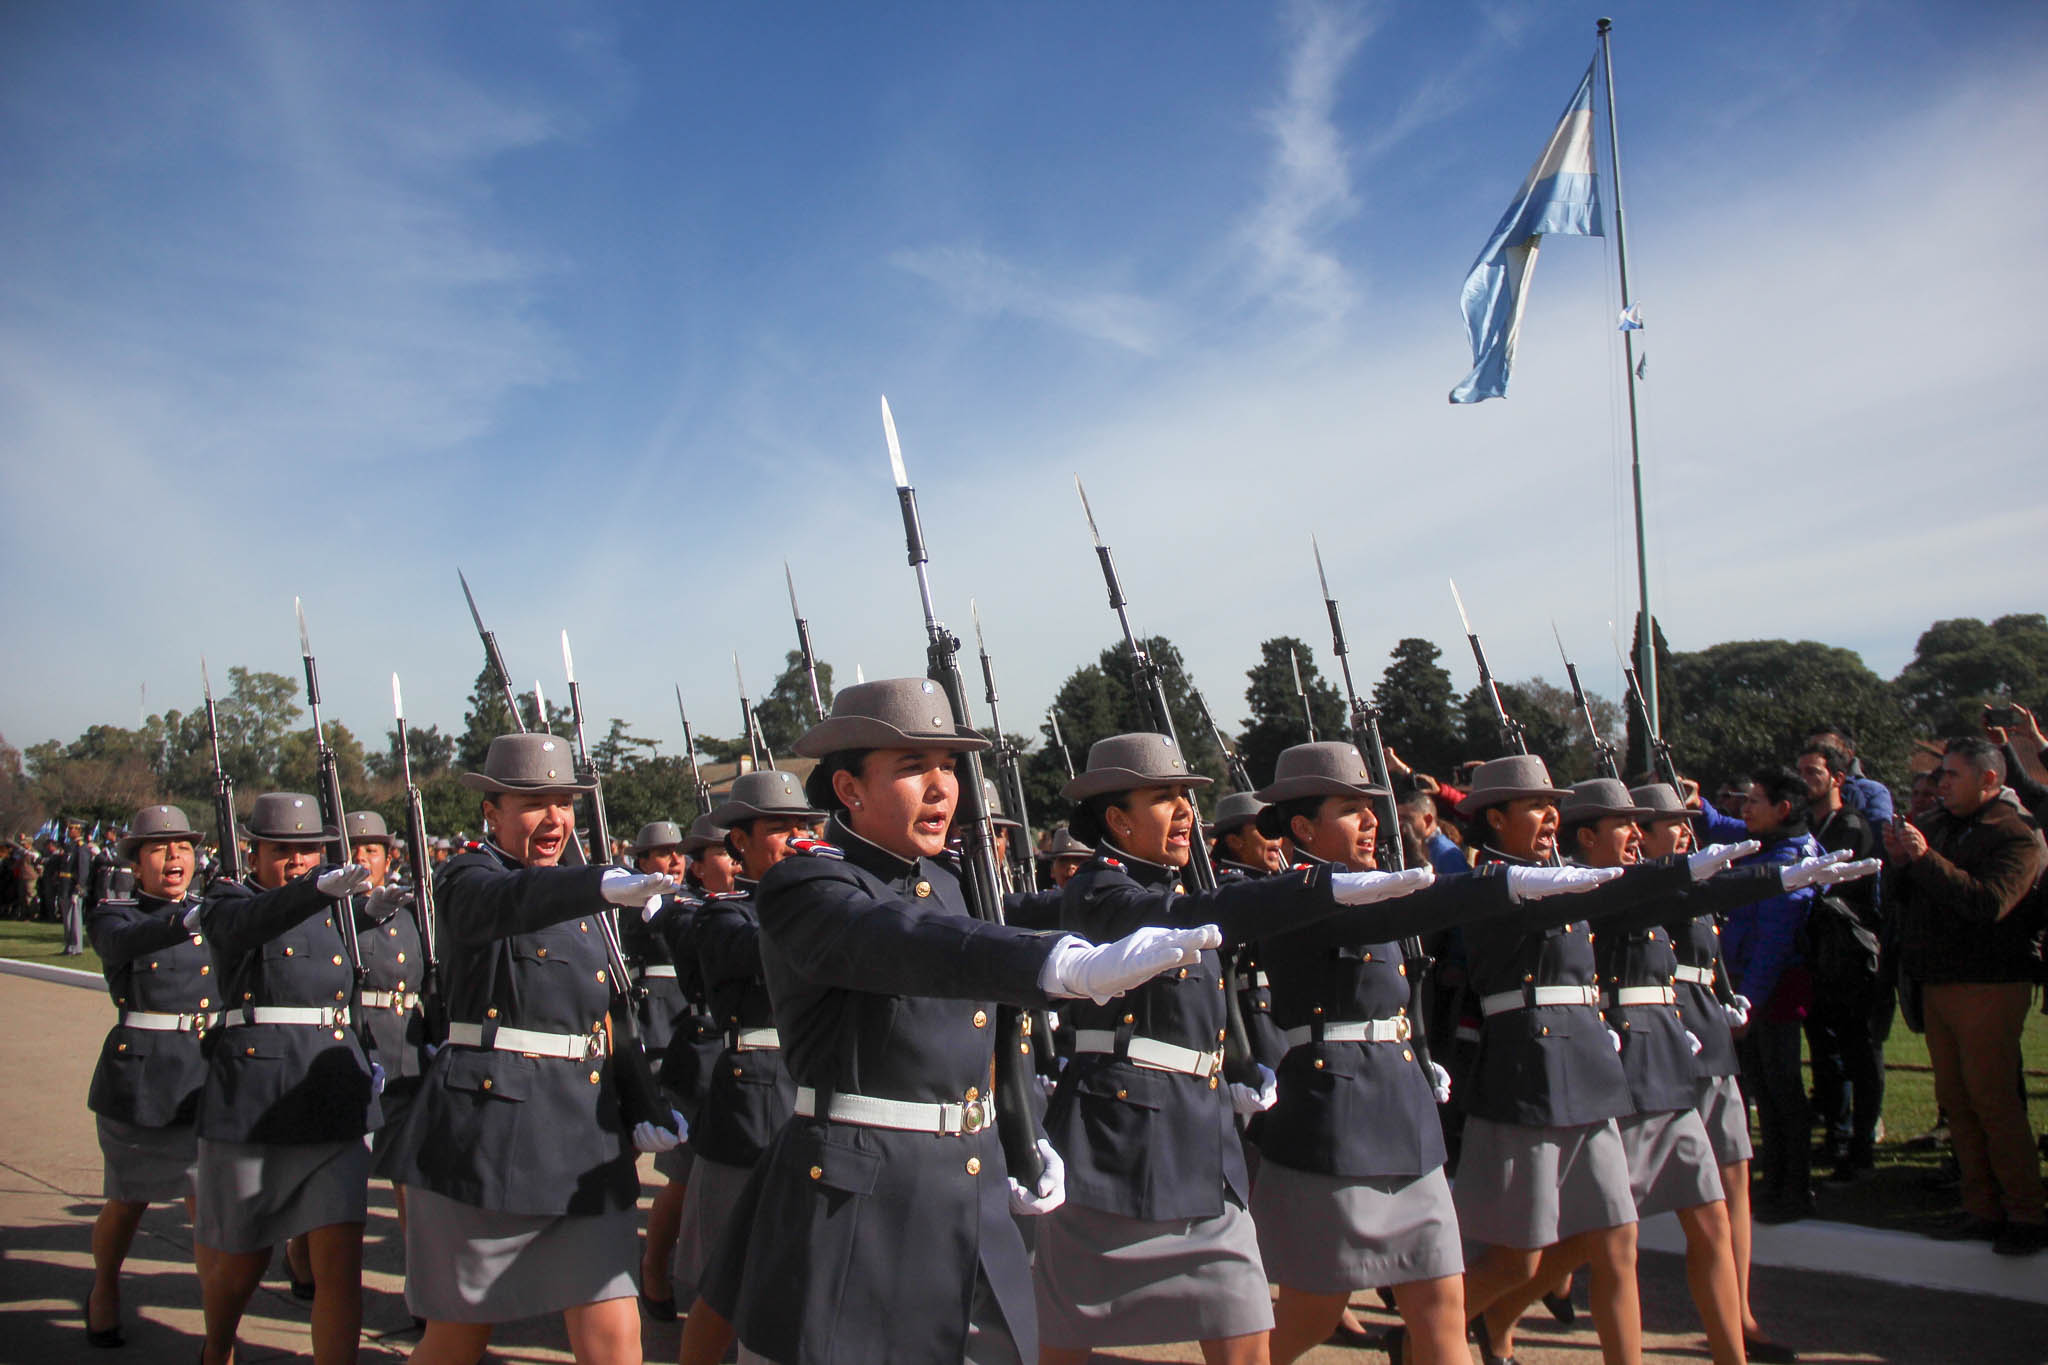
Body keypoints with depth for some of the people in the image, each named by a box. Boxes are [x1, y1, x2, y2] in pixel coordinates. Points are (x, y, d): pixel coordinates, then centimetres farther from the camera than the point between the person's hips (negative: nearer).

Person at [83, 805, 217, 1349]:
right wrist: (185, 922, -46)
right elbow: (124, 942, -27)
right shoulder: (113, 916, -1)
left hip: (209, 1078, 1)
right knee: (128, 1202, 14)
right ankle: (104, 1291, 42)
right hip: (138, 1077, -1)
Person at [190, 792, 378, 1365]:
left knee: (341, 1264, -8)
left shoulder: (334, 910, 14)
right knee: (240, 1263, 14)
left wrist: (363, 1060, 12)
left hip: (336, 1105, 3)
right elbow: (252, 923, -28)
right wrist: (321, 887, -46)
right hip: (252, 1101, -3)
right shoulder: (228, 905, -1)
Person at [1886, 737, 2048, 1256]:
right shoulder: (1937, 825, 14)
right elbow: (1897, 895, 15)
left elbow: (1988, 902, -25)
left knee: (1991, 1098, -6)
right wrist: (1898, 859, -5)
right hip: (1937, 982, 8)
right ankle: (1982, 1209, 18)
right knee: (1955, 1098, 10)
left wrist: (1925, 858, -25)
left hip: (1988, 985, -8)